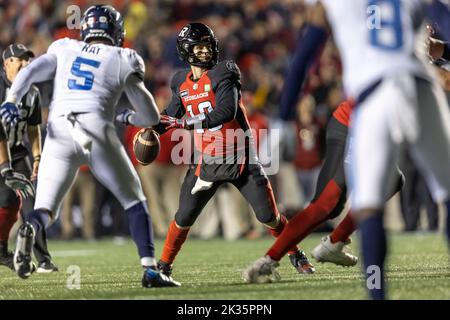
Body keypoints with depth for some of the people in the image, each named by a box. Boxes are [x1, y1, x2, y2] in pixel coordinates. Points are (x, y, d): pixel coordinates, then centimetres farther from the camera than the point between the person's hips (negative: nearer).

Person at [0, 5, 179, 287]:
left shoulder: (65, 49, 20)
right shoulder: (123, 61, 13)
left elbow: (29, 72, 3)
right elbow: (151, 117, 15)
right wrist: (128, 118, 35)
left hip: (59, 135, 2)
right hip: (97, 134, -2)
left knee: (45, 209, 4)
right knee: (135, 202, 16)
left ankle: (30, 230, -33)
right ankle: (150, 270, 4)